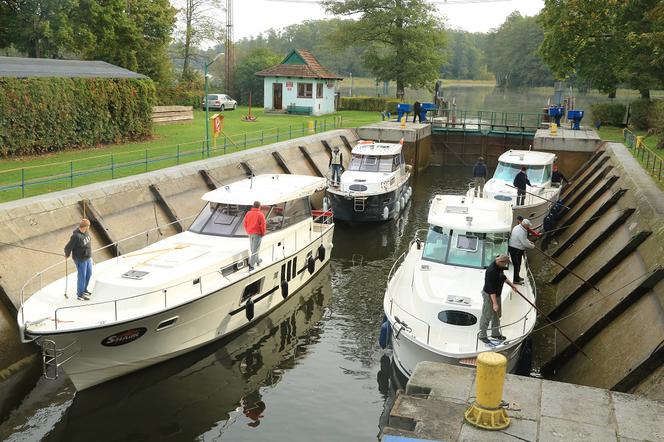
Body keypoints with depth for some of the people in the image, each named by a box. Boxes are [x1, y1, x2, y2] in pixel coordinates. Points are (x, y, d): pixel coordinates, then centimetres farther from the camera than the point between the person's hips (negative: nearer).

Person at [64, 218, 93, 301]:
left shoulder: (86, 232, -4)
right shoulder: (76, 236, -30)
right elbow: (68, 248, -24)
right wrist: (67, 255, -4)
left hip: (88, 258, 8)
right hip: (80, 259, -8)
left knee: (89, 274, 23)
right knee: (82, 276, 5)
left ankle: (84, 290, 44)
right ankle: (80, 295, 21)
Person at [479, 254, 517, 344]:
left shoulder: (500, 266, -3)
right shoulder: (491, 271, -32)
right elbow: (491, 289, -31)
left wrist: (511, 284, 14)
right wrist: (495, 303, -30)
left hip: (497, 294, 9)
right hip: (489, 295, -9)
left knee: (497, 315, 21)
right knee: (486, 316, 3)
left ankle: (495, 333, 37)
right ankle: (482, 336, 17)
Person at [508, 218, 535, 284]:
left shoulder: (518, 227, 6)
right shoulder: (521, 231, -27)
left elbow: (524, 238, 22)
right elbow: (525, 243, -21)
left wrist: (529, 241, 10)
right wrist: (532, 246, -6)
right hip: (515, 249, -11)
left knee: (518, 264, 22)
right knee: (516, 264, -2)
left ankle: (517, 277, 36)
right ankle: (516, 280, 6)